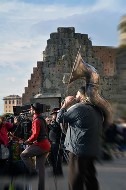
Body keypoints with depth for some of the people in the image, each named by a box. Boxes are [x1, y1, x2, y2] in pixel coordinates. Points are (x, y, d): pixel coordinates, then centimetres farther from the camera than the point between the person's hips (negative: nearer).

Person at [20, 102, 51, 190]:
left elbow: (35, 135, -20)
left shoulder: (36, 120, -13)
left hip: (41, 145, -9)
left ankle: (33, 171, 1)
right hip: (45, 144, 9)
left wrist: (27, 141, -4)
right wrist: (32, 141, 17)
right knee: (41, 166, 11)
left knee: (23, 155, 1)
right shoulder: (41, 119, 17)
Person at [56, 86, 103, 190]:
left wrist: (66, 104, 3)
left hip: (79, 150, -8)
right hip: (93, 151, 8)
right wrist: (69, 106, 15)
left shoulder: (78, 107, -14)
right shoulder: (96, 110, 12)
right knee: (90, 180, 16)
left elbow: (59, 118, -8)